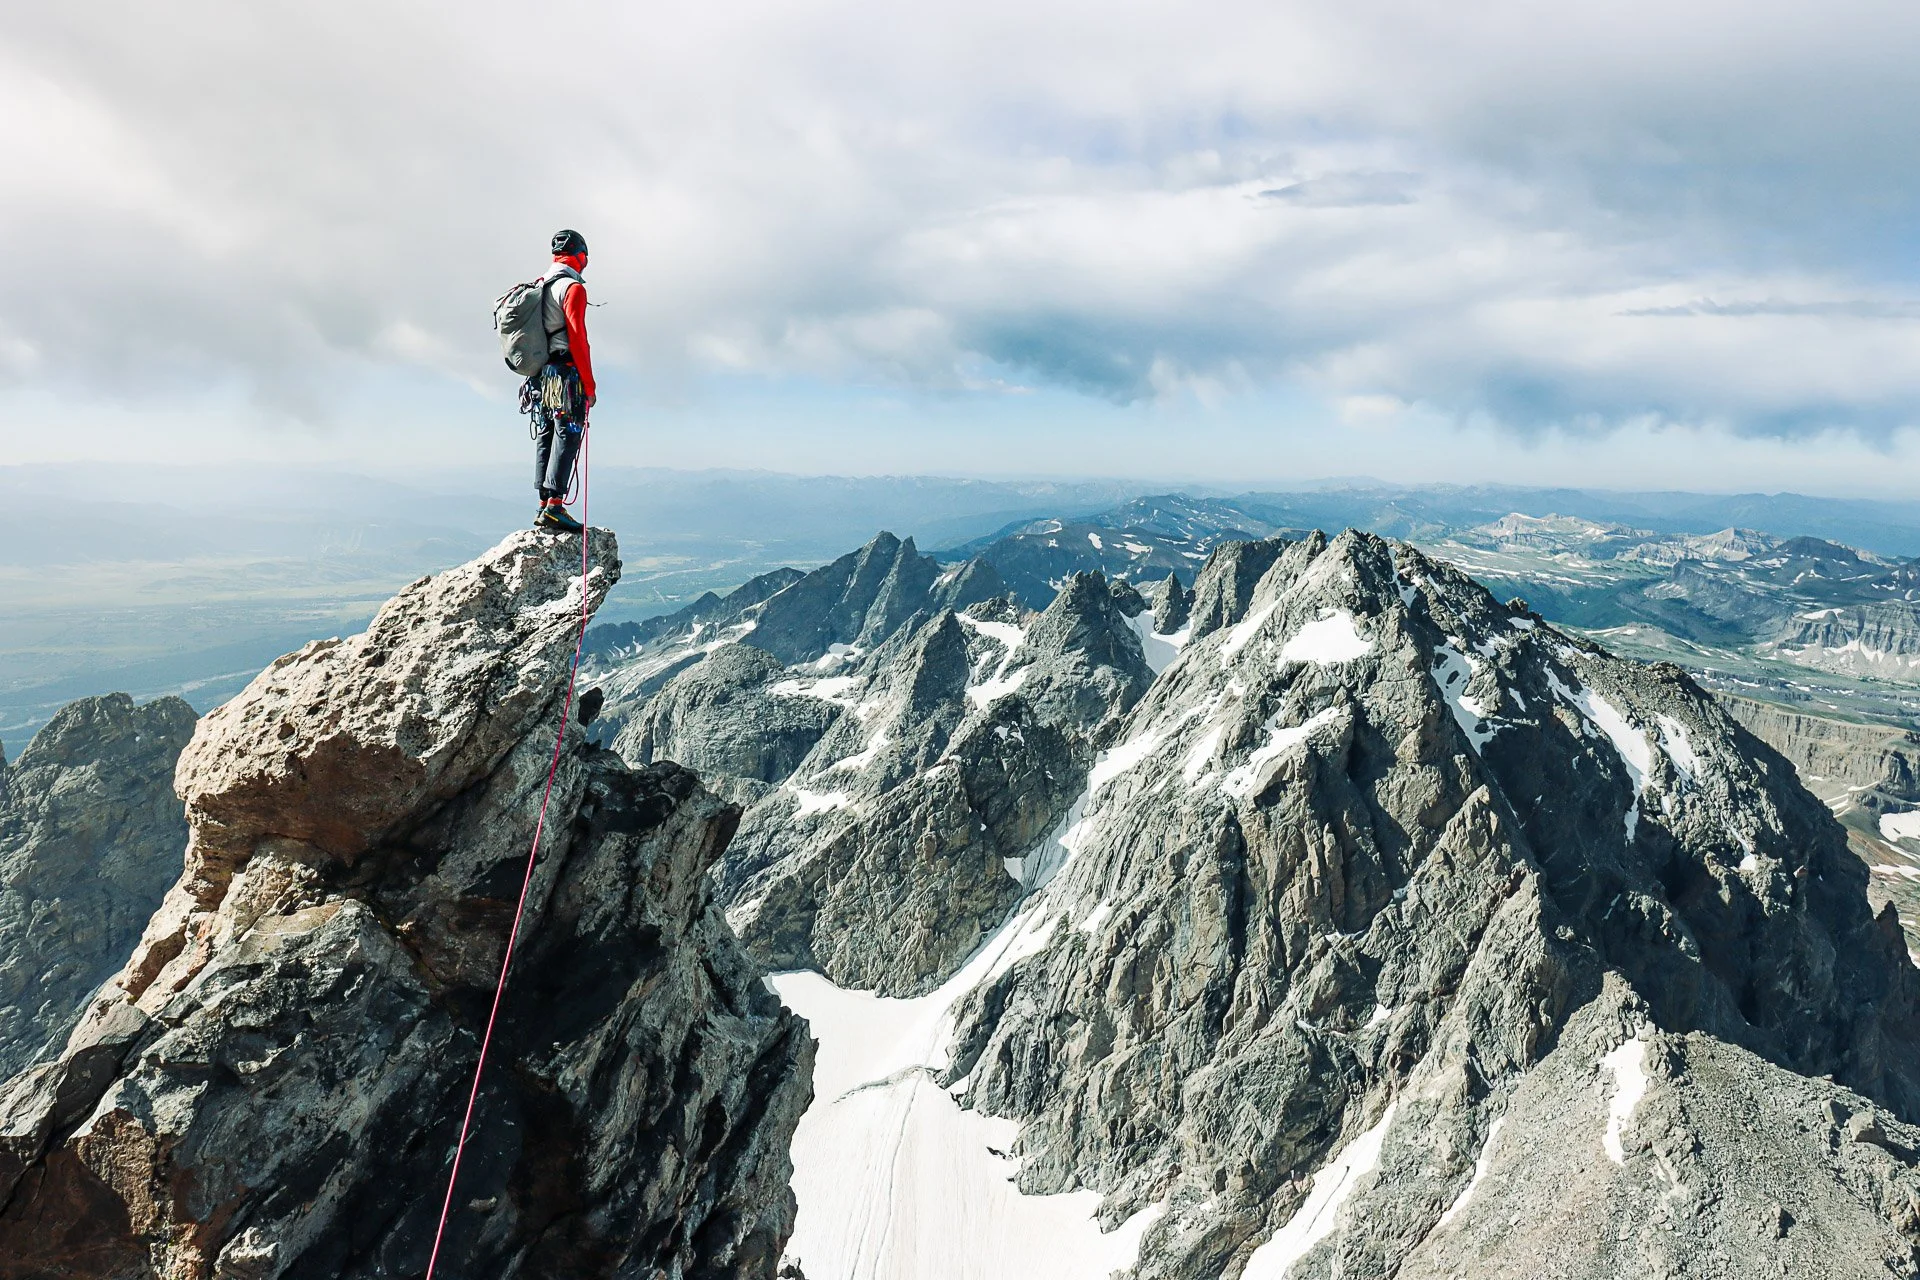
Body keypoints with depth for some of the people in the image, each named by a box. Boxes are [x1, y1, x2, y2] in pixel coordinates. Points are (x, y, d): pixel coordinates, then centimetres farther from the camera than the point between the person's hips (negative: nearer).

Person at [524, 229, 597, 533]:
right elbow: (577, 338, -15)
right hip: (565, 376, -9)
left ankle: (543, 506, 13)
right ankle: (554, 506, -14)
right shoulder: (572, 287, -9)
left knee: (545, 437, 11)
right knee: (566, 438, -9)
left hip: (539, 378, 9)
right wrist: (589, 385, -12)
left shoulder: (538, 286, 16)